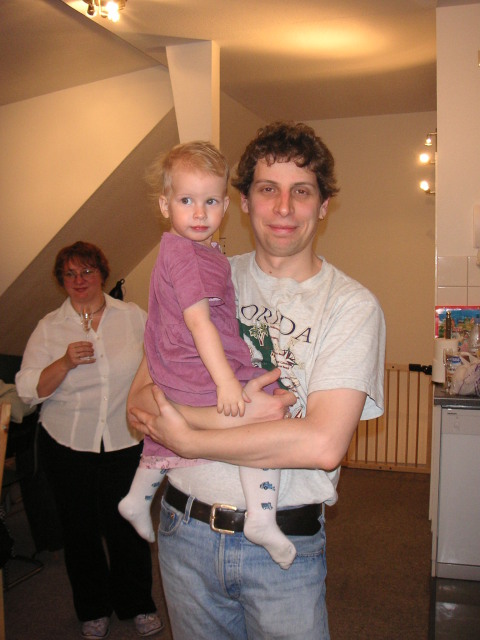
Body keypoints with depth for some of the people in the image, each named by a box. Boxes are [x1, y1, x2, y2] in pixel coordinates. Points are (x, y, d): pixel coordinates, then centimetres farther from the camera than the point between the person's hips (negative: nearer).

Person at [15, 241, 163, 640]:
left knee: (127, 526, 8)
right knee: (80, 529, 14)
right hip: (68, 446, 1)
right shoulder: (49, 328, -1)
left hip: (126, 442, -1)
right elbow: (28, 390, -5)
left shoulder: (133, 316, -1)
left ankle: (138, 604, 34)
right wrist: (65, 362, -20)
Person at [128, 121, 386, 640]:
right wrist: (233, 412, -22)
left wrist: (186, 438, -17)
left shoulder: (352, 305, -9)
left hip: (286, 544, -2)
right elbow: (140, 403, -5)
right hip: (186, 531, 3)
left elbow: (322, 445, -21)